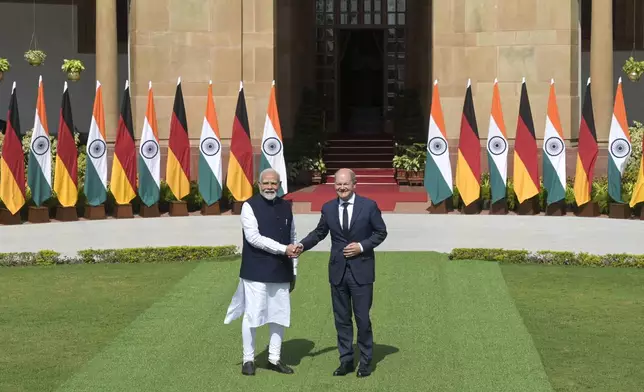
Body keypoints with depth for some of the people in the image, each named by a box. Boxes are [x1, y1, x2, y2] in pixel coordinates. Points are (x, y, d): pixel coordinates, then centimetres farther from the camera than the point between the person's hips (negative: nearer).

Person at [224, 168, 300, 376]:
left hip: (281, 273, 5)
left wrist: (294, 271, 13)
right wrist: (283, 249, -18)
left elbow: (292, 239, 14)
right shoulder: (250, 206, -6)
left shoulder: (285, 207, 10)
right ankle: (248, 359, 12)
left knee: (279, 316, 9)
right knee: (252, 316, 0)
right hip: (256, 272, -5)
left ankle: (274, 359, 21)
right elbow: (253, 237, -15)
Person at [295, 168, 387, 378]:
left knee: (362, 317, 0)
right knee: (341, 318, 9)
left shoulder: (369, 206, -5)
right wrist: (302, 245, -3)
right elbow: (319, 232, 13)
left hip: (361, 270, -3)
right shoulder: (328, 208, 4)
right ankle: (346, 360, 19)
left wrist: (362, 246, -12)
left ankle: (366, 361, 14)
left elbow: (381, 232, 1)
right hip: (338, 270, 3)